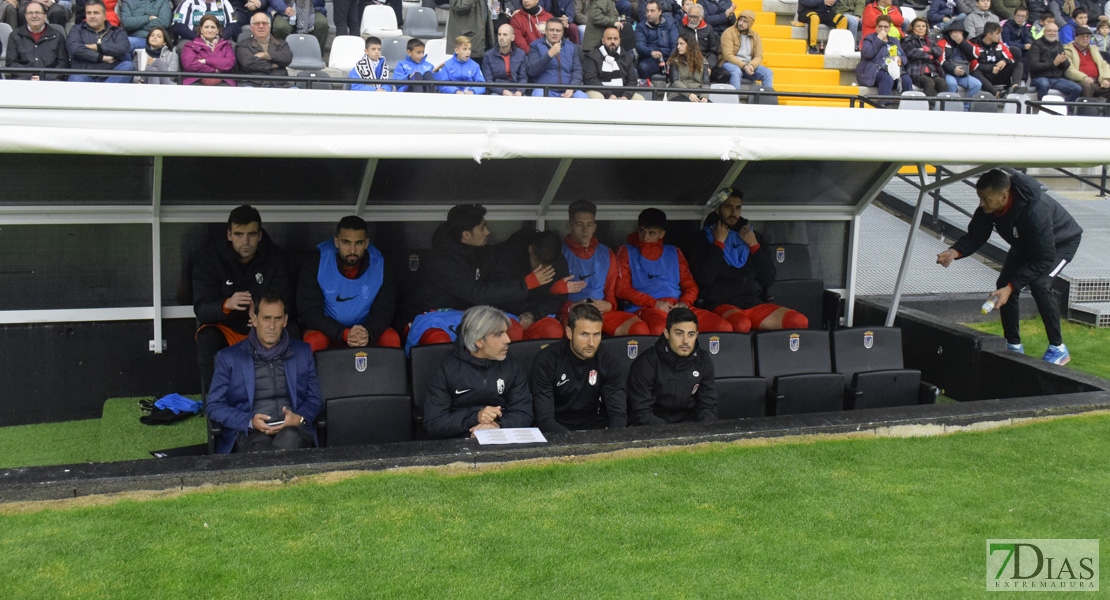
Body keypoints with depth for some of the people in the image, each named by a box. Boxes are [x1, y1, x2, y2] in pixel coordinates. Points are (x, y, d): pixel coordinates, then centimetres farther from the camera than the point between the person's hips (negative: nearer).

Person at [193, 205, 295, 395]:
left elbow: (284, 305, -11)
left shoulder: (277, 258, -6)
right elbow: (201, 308, -16)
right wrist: (226, 305, -41)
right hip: (225, 328, -1)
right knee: (207, 338, -33)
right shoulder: (209, 258, -8)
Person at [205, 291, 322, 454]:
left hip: (293, 429, 1)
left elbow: (315, 399, 20)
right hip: (250, 433, -1)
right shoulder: (229, 357, 14)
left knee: (289, 437, -38)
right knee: (260, 446, -40)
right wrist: (250, 421, -9)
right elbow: (213, 406, 9)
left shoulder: (302, 352, 20)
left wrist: (299, 418, -4)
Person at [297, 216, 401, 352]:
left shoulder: (380, 268, -9)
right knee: (314, 341, -33)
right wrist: (344, 334, -33)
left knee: (392, 338, -26)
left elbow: (383, 311, -9)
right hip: (328, 329, -1)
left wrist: (367, 333, -34)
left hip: (366, 327, 2)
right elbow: (310, 312, -17)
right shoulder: (316, 265, -14)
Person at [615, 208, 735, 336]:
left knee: (725, 327, -20)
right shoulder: (627, 252, 17)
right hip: (646, 308, -4)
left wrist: (685, 302, -2)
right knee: (658, 329, -44)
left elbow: (690, 285, 23)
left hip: (678, 307, 4)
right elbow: (622, 289, 4)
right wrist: (655, 303, -8)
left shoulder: (674, 253, 27)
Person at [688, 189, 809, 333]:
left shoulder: (754, 237, 20)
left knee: (800, 321, -20)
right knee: (741, 324, -40)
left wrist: (754, 245, 3)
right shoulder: (704, 239, 8)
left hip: (754, 304, 5)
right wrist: (719, 243, -5)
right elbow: (705, 278, -10)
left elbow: (769, 279, 12)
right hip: (722, 305, -5)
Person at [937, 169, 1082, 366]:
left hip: (1061, 242, -7)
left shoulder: (1035, 212, -44)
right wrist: (955, 252, -39)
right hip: (1025, 244, 7)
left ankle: (1058, 348, -11)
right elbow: (976, 235, -16)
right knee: (1004, 283, -6)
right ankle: (1014, 346, 9)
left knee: (1039, 284, -27)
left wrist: (1011, 287, -43)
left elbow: (1043, 259, -38)